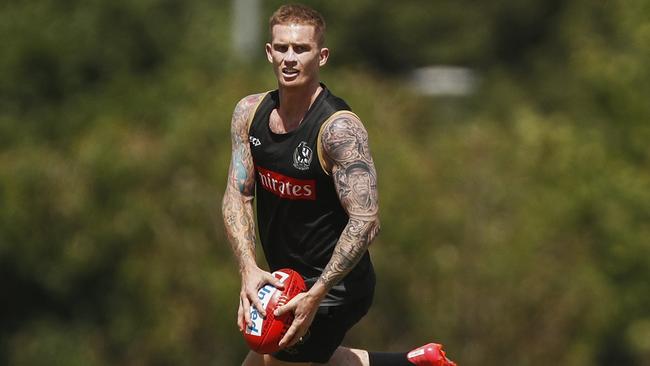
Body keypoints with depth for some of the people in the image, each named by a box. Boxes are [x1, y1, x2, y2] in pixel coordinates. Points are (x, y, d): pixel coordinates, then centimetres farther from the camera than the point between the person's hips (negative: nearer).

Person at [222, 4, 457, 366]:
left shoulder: (340, 128, -23)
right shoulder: (249, 113, -2)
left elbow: (365, 221, -28)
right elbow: (238, 196, -1)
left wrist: (315, 295, -32)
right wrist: (249, 270, -17)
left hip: (336, 285, -8)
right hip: (286, 279, 8)